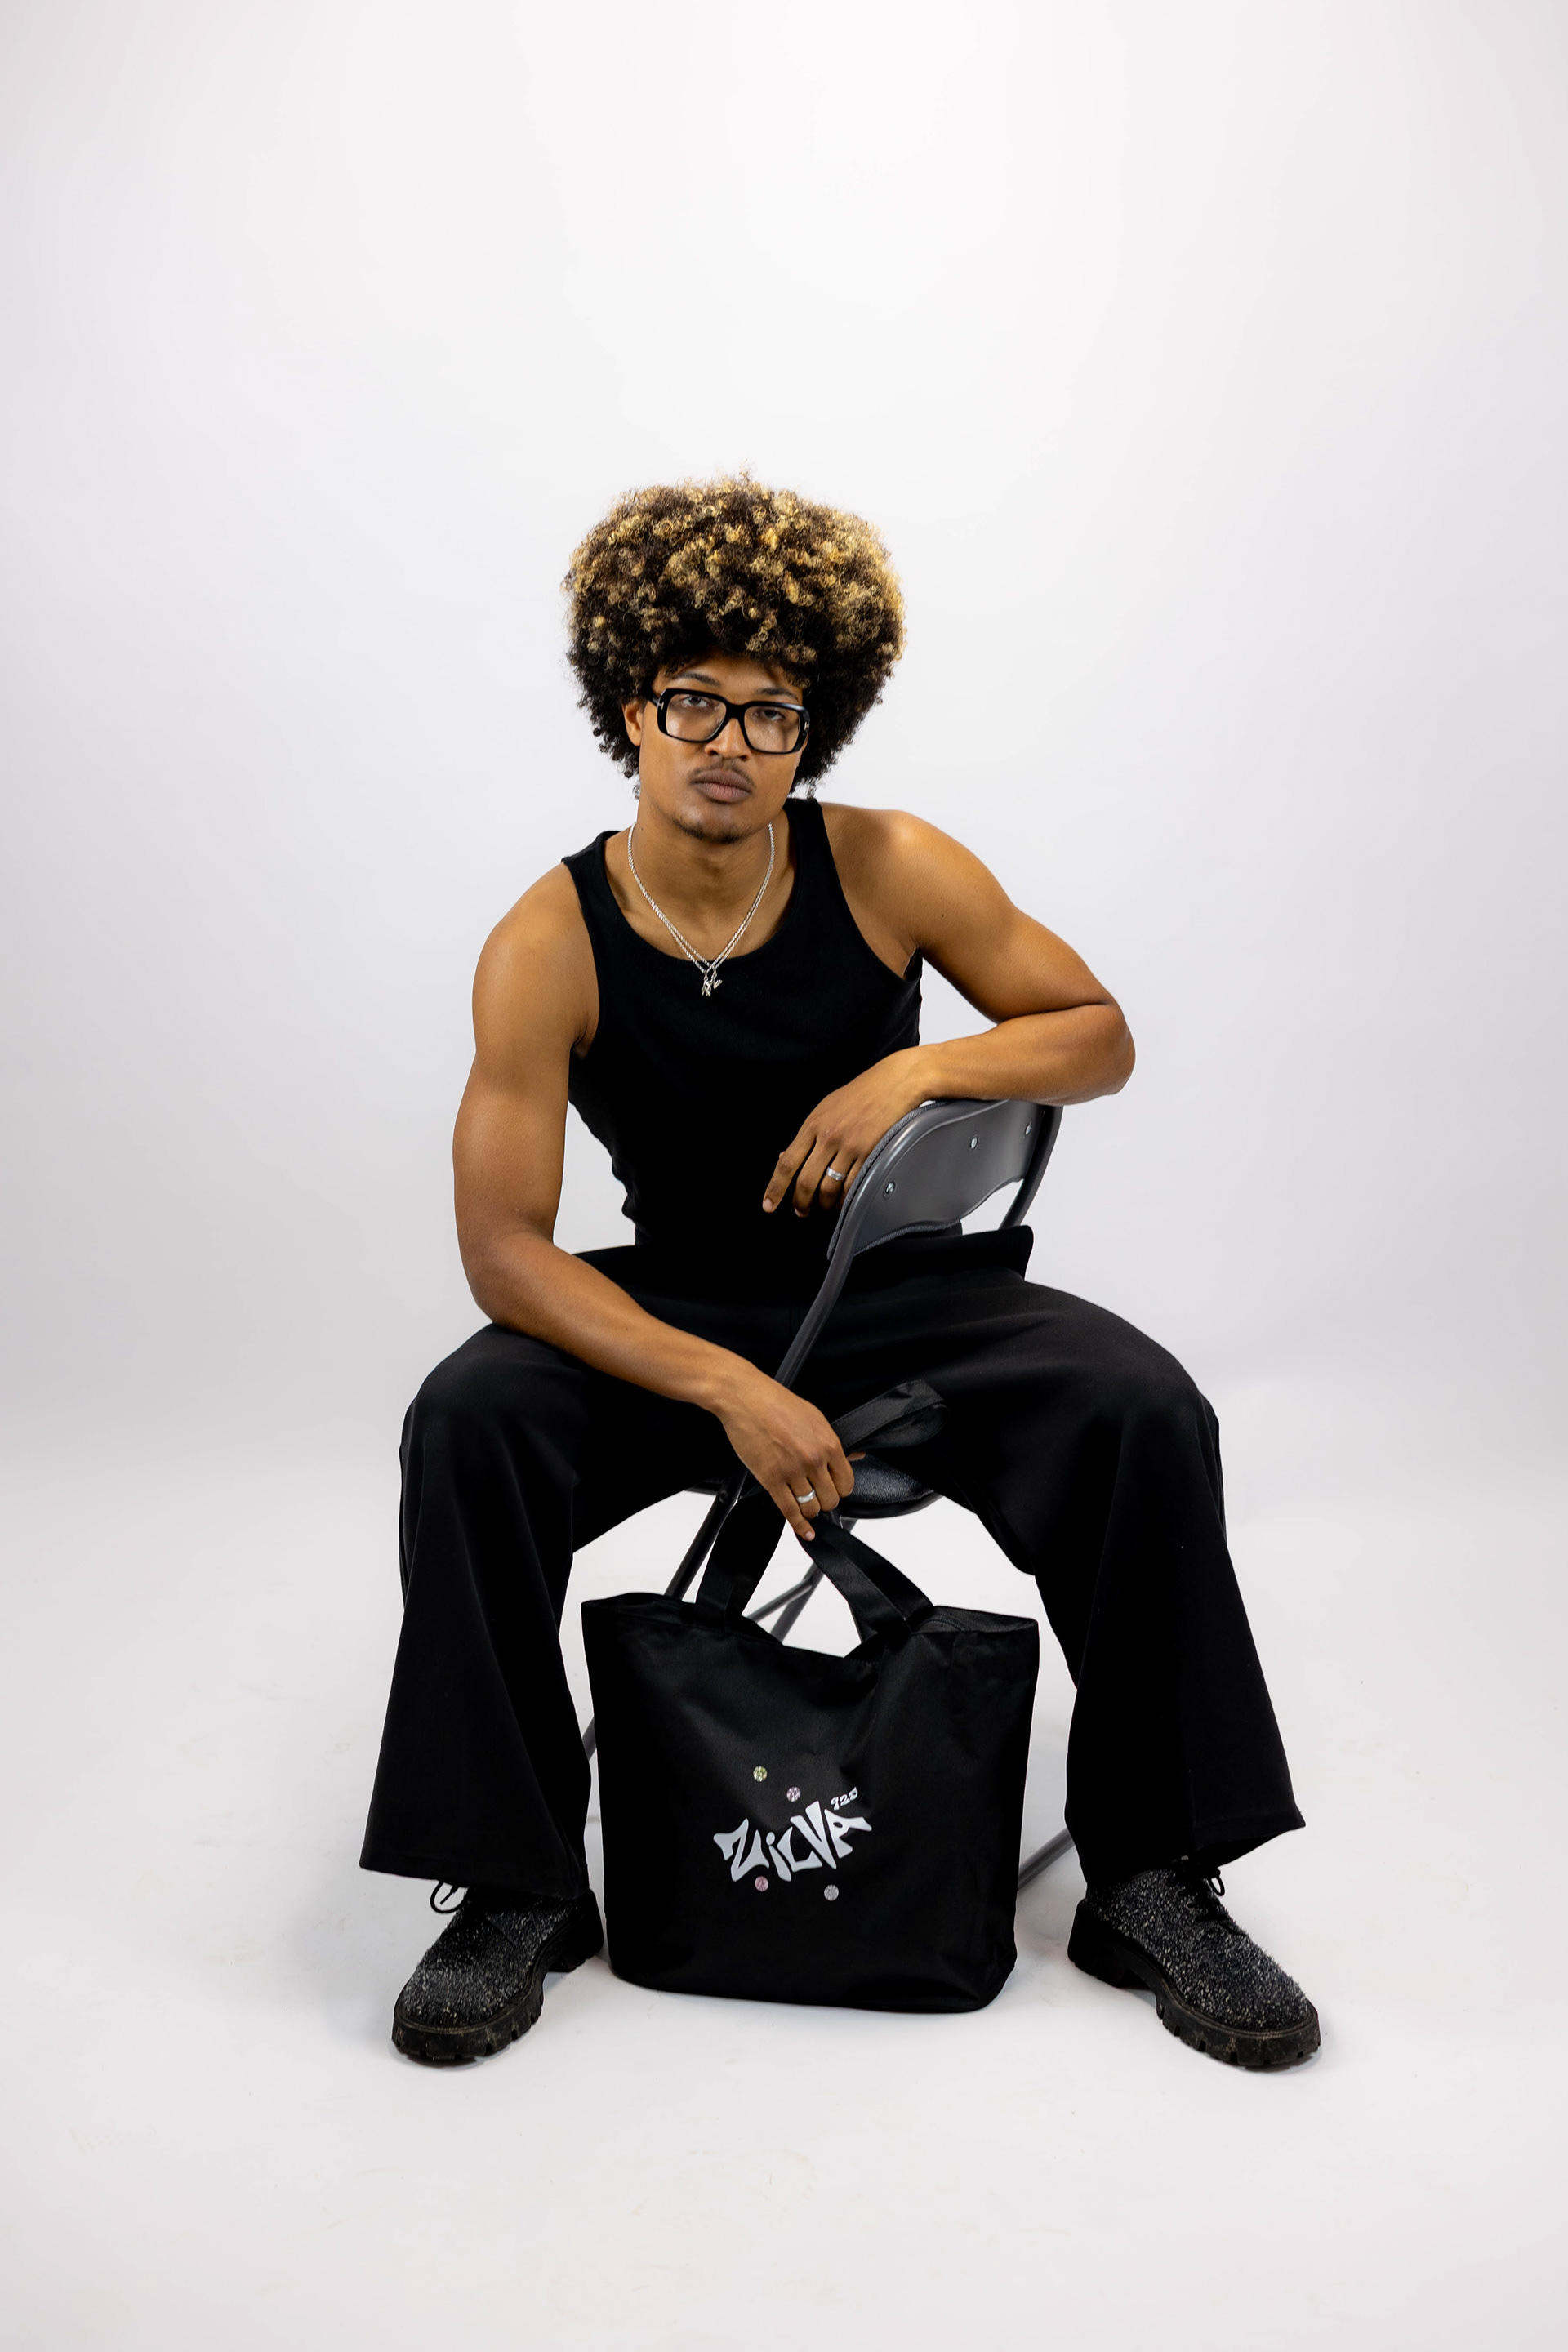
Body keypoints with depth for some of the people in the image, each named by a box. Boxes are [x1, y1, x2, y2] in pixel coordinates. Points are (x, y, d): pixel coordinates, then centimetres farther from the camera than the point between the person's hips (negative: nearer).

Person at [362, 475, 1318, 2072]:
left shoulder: (890, 871, -9)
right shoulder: (548, 948, -13)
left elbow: (1101, 1037, -1)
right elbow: (504, 1250, -18)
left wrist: (919, 1067, -21)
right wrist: (730, 1392, -29)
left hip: (909, 1294, 1)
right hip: (674, 1318, 0)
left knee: (1146, 1413, -24)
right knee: (465, 1426, -26)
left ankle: (1151, 1882, -7)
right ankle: (517, 1887, -8)